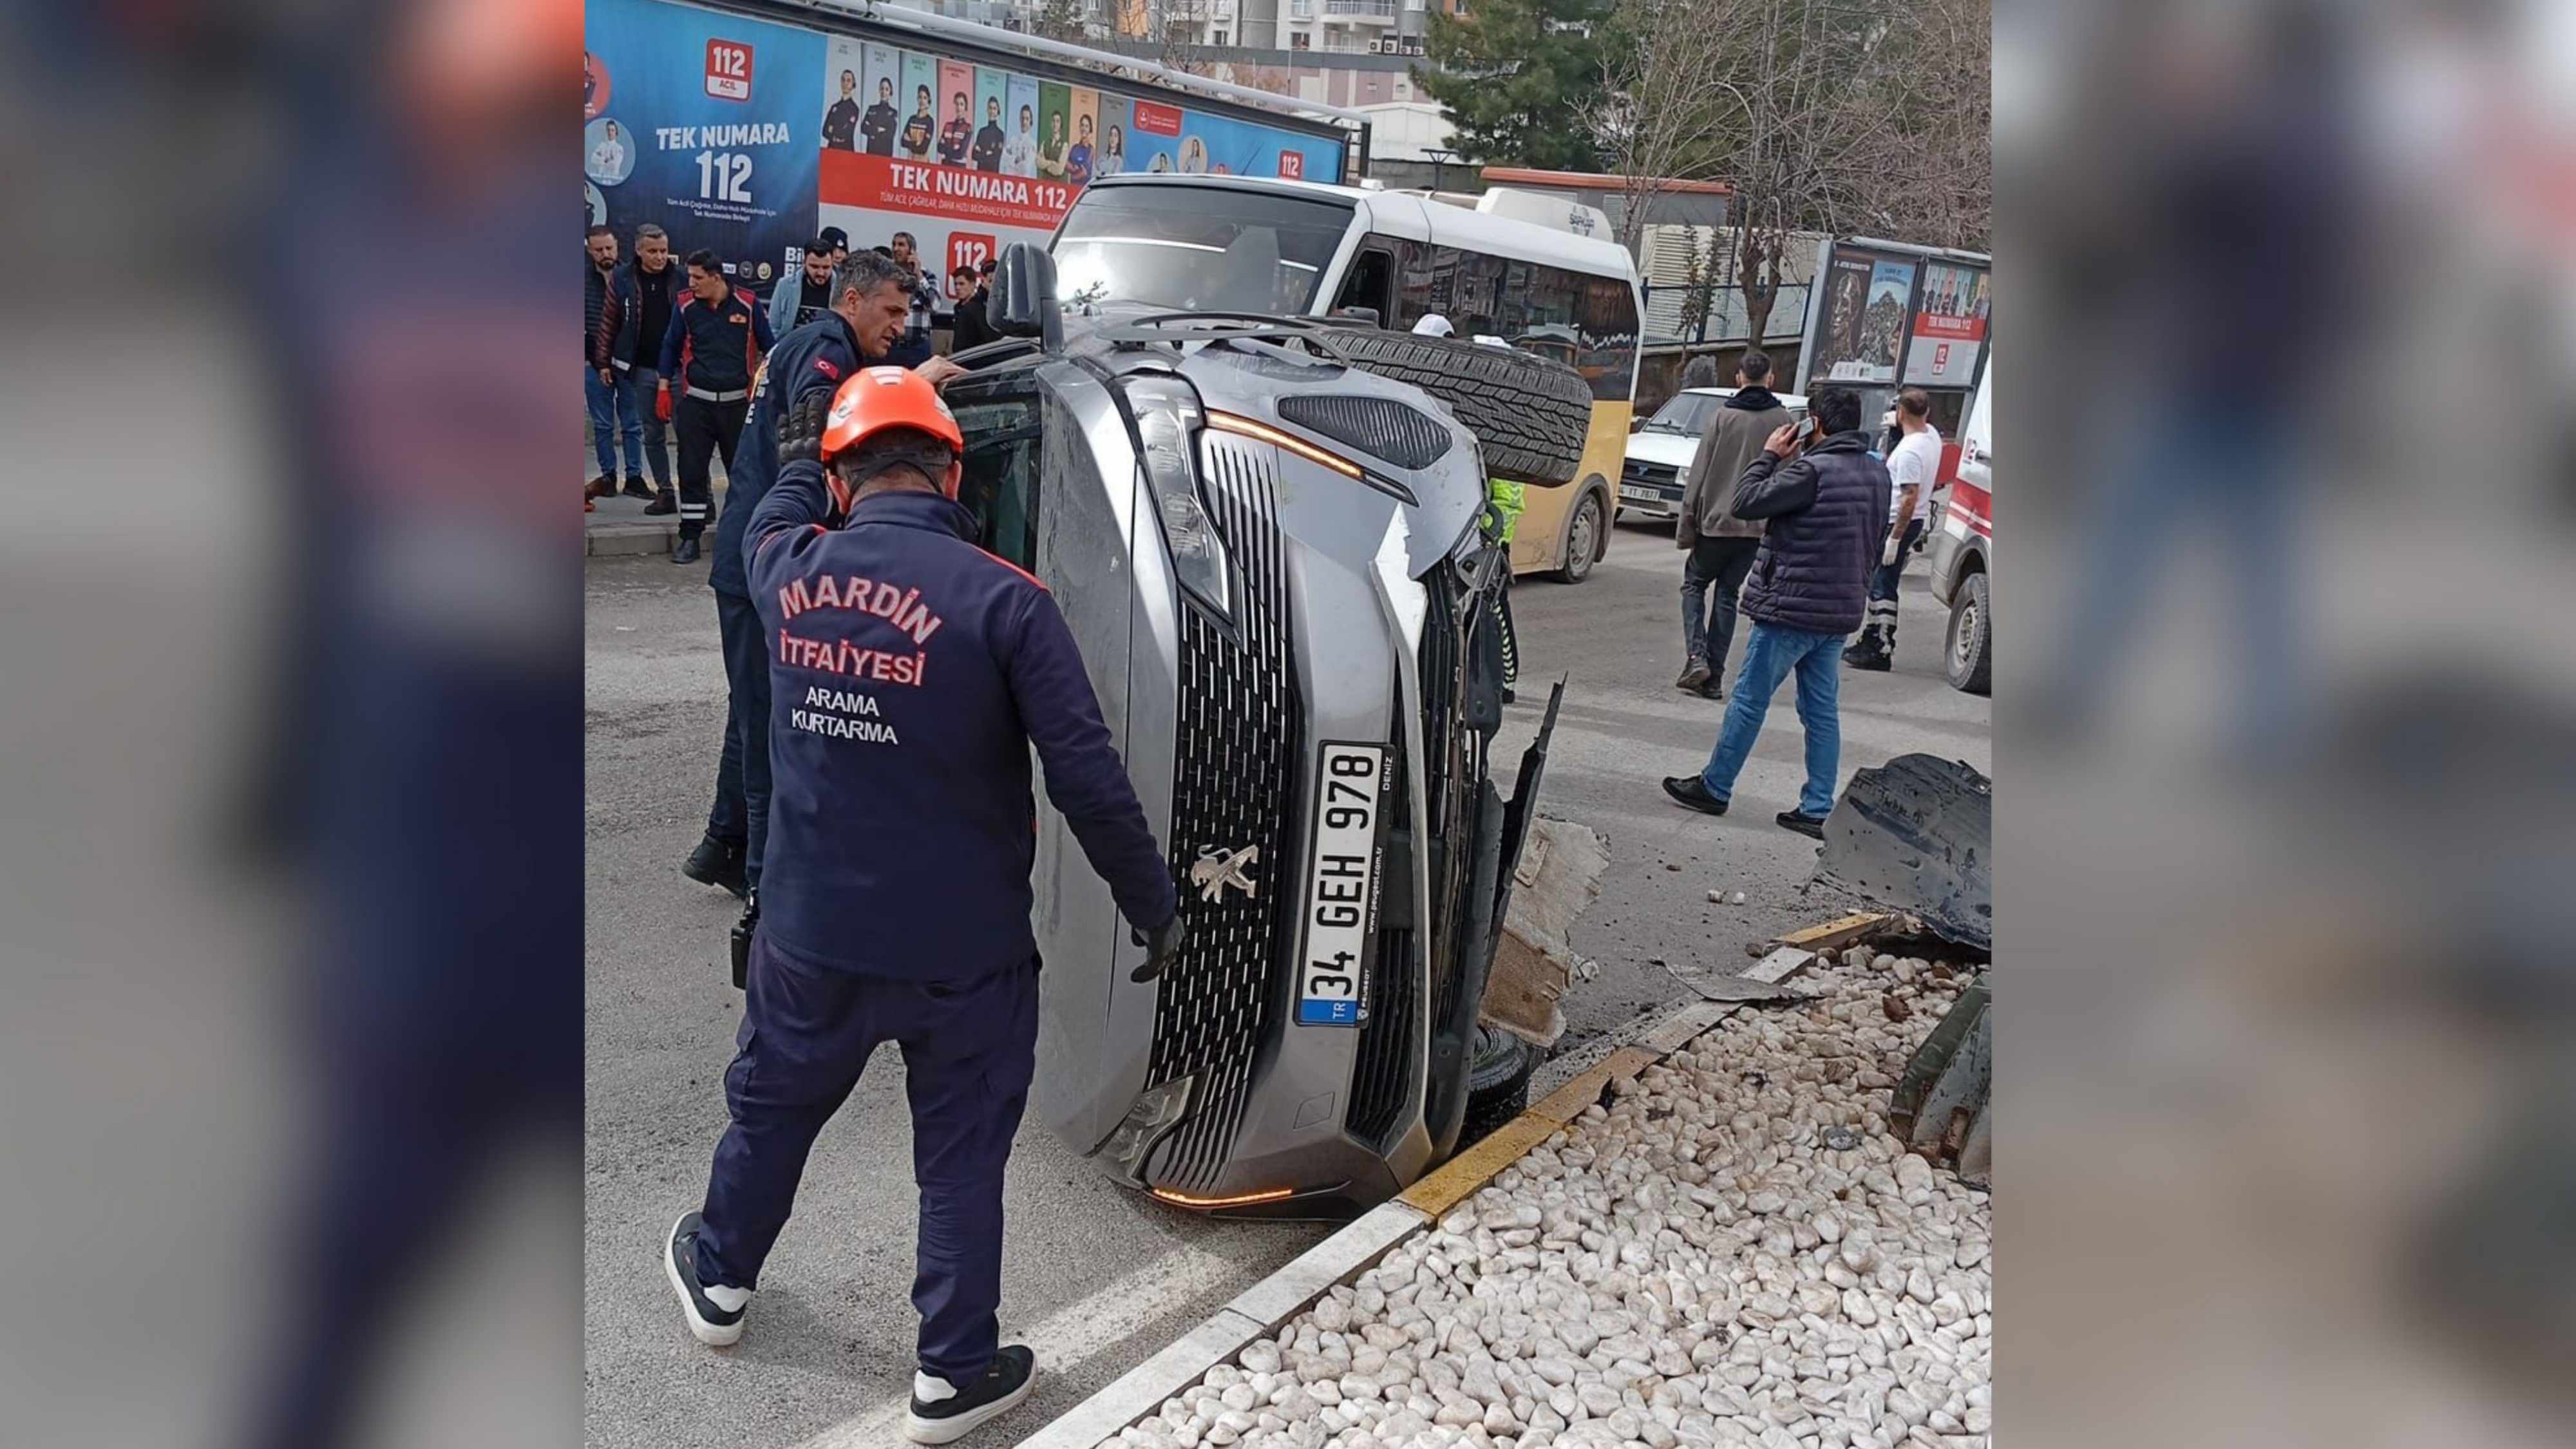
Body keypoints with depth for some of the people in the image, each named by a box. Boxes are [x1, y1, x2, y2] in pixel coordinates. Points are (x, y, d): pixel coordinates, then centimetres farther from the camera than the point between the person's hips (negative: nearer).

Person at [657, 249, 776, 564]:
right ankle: (690, 537, 6)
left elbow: (769, 347, 4)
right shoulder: (686, 307, 1)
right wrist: (664, 388, 9)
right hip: (696, 401, 1)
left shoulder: (748, 304, -4)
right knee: (691, 470, -1)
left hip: (738, 402, -1)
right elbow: (671, 346, 12)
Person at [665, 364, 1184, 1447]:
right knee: (962, 1159, 14)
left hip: (810, 930, 4)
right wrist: (1154, 906, -6)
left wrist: (828, 436, 37)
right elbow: (1088, 779, -19)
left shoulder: (789, 574, -5)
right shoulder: (1003, 601, -18)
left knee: (769, 1106, 27)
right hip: (963, 946, -3)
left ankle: (719, 1279, 51)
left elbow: (777, 511, 22)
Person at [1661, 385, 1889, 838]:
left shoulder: (1812, 470, -20)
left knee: (1749, 700, 4)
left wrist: (1769, 456, -6)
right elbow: (1872, 543, 15)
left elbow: (1746, 503, -17)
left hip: (1790, 609, -7)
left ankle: (1714, 788, 15)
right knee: (1822, 710, 10)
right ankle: (1817, 810, 12)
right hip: (1840, 612, 8)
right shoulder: (1876, 472, 7)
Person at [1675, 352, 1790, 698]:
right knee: (1727, 594, 10)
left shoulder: (1723, 417, -5)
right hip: (1758, 526, 3)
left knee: (1694, 584, 14)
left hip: (1718, 520, -3)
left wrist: (1686, 525, -2)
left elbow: (1699, 474, -6)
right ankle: (1714, 677, 8)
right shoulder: (1782, 420, 2)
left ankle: (1696, 656, -4)